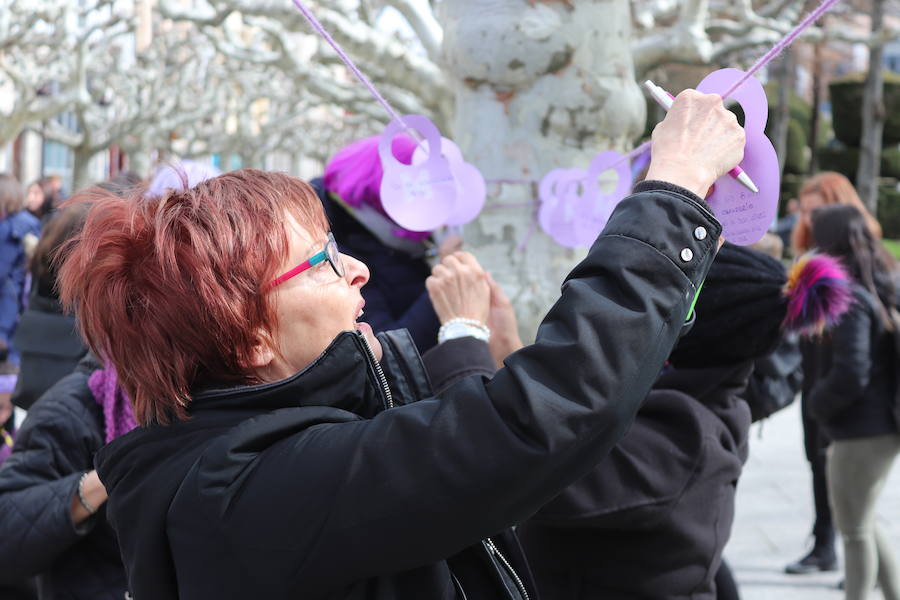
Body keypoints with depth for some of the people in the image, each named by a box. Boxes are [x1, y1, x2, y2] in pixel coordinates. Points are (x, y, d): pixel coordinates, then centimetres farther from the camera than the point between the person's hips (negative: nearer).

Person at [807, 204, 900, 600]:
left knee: (855, 532, 4)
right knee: (862, 525, 23)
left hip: (861, 434, -9)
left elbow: (850, 375, -25)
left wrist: (818, 403, -9)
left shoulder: (849, 299, -20)